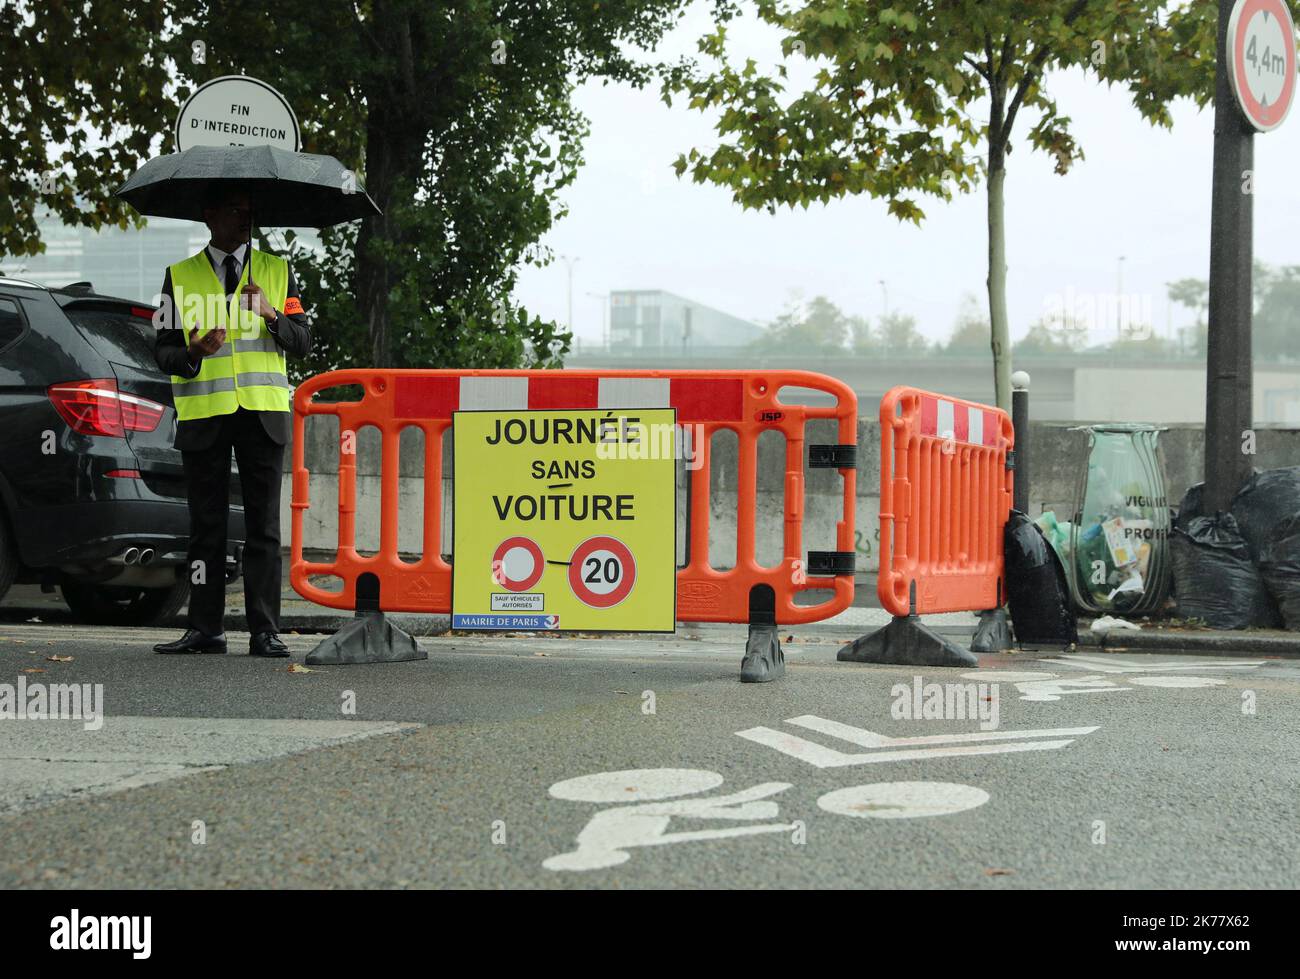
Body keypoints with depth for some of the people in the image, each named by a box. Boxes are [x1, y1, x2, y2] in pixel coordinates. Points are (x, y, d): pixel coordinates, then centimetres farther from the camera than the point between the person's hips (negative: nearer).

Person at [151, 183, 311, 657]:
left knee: (263, 524, -2)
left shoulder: (277, 271, 13)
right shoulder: (180, 276, 10)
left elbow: (302, 342, 8)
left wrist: (271, 315, -11)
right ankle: (205, 628, 5)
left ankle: (264, 630, -2)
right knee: (206, 524, 2)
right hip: (203, 414, 0)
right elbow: (163, 349, 6)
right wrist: (194, 354, -16)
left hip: (263, 412, 0)